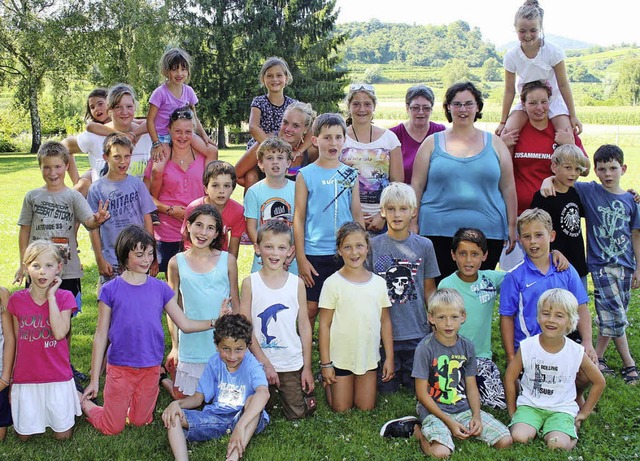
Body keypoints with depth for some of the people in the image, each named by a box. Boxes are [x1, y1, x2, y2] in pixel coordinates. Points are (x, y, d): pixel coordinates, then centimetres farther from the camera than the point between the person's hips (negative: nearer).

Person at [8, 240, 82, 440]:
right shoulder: (16, 300, -3)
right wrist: (11, 378, 9)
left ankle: (75, 400, 34)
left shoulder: (64, 297, -7)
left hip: (57, 378, -2)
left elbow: (60, 333, -23)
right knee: (24, 435, 8)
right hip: (25, 377, 2)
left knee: (63, 435, 6)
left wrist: (51, 296, -19)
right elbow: (15, 340, 6)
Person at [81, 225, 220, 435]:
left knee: (141, 422, 14)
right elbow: (101, 335, -4)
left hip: (151, 368, 3)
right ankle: (85, 403, 34)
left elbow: (185, 324, 2)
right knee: (113, 428, 7)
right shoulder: (111, 290, -8)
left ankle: (121, 404, 43)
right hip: (119, 368, -3)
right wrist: (94, 379, -3)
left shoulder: (160, 288, 0)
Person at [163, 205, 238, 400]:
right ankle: (164, 379, 39)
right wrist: (174, 346, 2)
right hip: (191, 345, -1)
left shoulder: (228, 260, -1)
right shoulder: (177, 263, -2)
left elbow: (236, 304, 6)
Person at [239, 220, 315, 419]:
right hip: (260, 363, 0)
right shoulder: (250, 283, -7)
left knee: (297, 414, 6)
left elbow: (304, 326, 2)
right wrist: (265, 364, -12)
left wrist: (307, 367, 1)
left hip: (292, 364, 1)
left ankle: (304, 391, 36)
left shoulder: (297, 283, -3)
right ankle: (272, 394, 41)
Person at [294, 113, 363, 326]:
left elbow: (357, 215, 10)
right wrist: (301, 258, -5)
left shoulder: (350, 174, 7)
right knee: (311, 308, 5)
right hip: (315, 253, -2)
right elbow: (299, 217, -1)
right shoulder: (306, 175, -1)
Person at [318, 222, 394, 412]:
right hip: (340, 358, -3)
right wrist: (325, 363, -9)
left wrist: (389, 358, 4)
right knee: (341, 409, 8)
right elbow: (324, 325, -8)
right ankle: (327, 383, 35)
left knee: (366, 408, 11)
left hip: (369, 358, 3)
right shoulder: (333, 283, -10)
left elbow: (385, 322, 6)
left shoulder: (378, 282, 0)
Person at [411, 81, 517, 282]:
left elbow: (508, 188, 12)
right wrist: (412, 224, 1)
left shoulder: (494, 143, 11)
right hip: (439, 232, -1)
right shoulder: (432, 143, 9)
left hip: (487, 233, 1)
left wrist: (511, 226, 8)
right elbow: (417, 186, 8)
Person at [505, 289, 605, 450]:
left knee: (557, 445, -26)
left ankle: (573, 431, 4)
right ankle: (535, 427, 3)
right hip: (529, 405, 0)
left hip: (562, 409, 0)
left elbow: (599, 382, 7)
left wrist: (584, 413, 8)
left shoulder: (576, 352, -9)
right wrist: (513, 411, 5)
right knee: (519, 437, -26)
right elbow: (510, 377, 3)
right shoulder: (527, 347, -9)